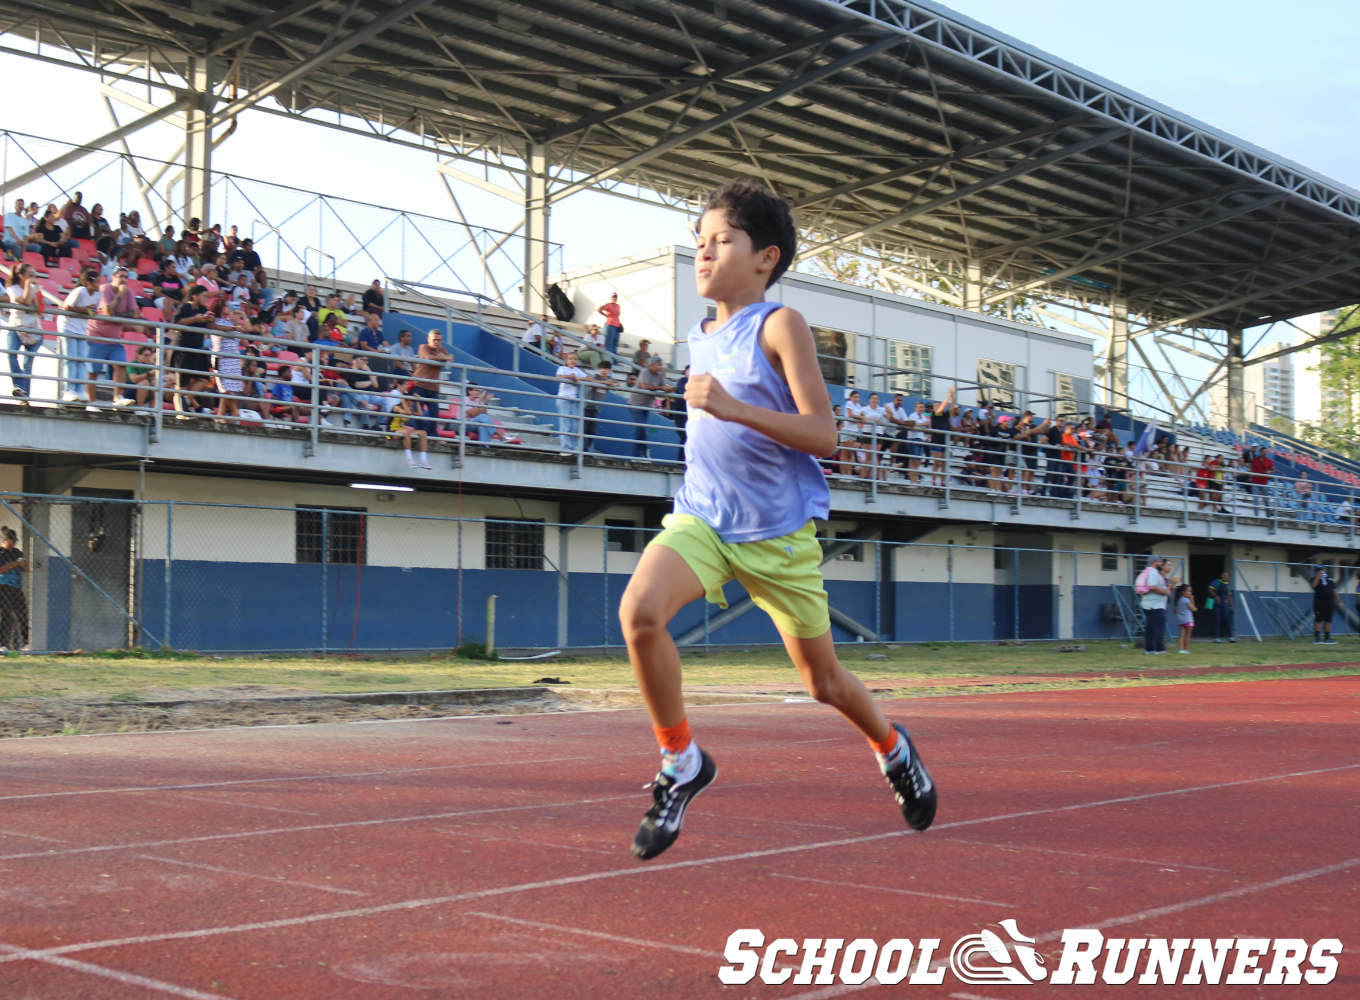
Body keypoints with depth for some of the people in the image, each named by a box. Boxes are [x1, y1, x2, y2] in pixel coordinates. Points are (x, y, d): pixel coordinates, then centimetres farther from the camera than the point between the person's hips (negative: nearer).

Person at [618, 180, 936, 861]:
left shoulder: (779, 326, -9)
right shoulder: (700, 339, 11)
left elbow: (822, 433, -18)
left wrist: (734, 409, -27)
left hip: (778, 530, -4)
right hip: (701, 516, 4)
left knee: (823, 681, 10)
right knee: (639, 610, -27)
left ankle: (891, 747, 43)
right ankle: (681, 762, -8)